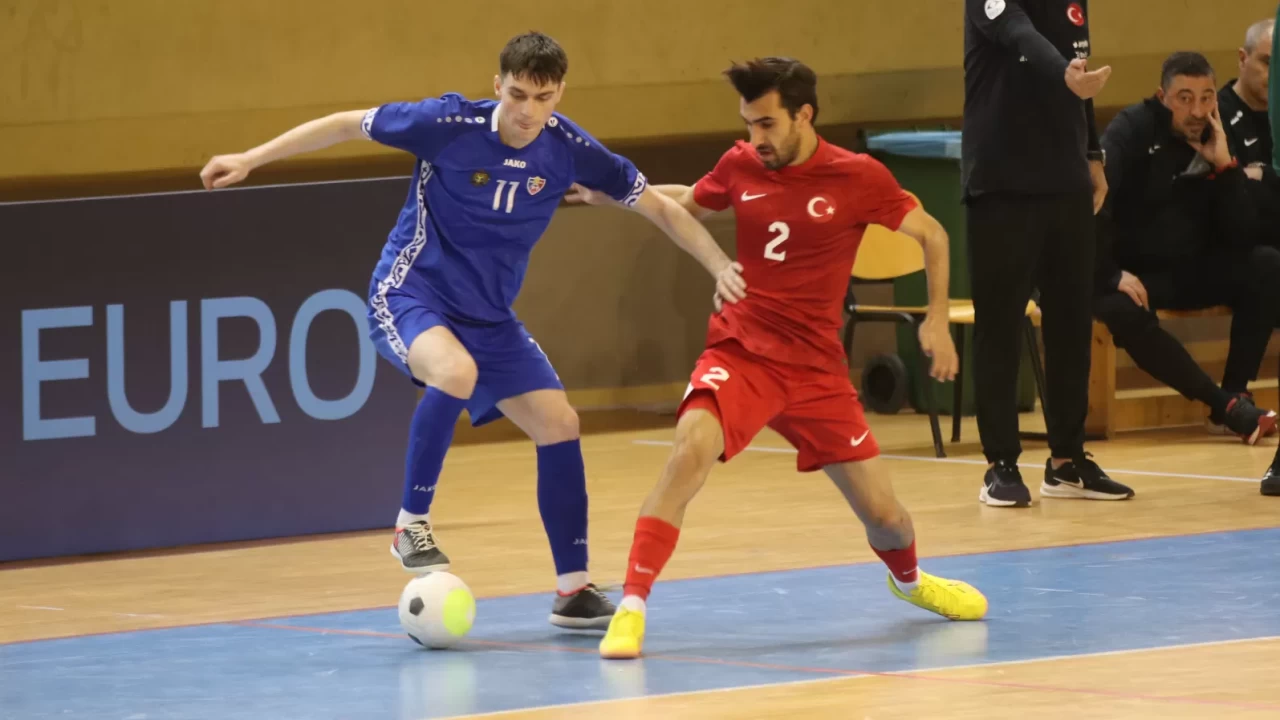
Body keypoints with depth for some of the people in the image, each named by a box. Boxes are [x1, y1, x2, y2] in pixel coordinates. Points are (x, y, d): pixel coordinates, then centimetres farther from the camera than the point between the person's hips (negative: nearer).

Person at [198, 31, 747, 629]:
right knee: (455, 371, -37)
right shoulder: (448, 123, -20)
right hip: (409, 294, -5)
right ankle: (412, 524, -19)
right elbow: (346, 125, -7)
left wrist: (720, 265, -11)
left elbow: (660, 207, 0)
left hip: (489, 316, 5)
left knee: (559, 425, -3)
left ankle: (573, 590, 9)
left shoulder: (569, 149, -10)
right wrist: (251, 159, -6)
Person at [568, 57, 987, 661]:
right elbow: (688, 203, 22)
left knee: (882, 514, 5)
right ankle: (631, 607, -29)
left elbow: (932, 236, 6)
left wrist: (937, 319, -2)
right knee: (690, 451, -31)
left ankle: (909, 579, 43)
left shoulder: (858, 179, -7)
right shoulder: (741, 167, 0)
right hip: (740, 352, 0)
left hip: (815, 367, 0)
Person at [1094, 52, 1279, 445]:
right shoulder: (1132, 130, -11)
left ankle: (1237, 392, -18)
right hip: (1132, 275, -4)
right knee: (1122, 311, -38)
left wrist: (1225, 168, -16)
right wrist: (1111, 276, -28)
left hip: (1190, 273, 4)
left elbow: (1240, 236, -5)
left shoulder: (1215, 142, 3)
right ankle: (1224, 405, -30)